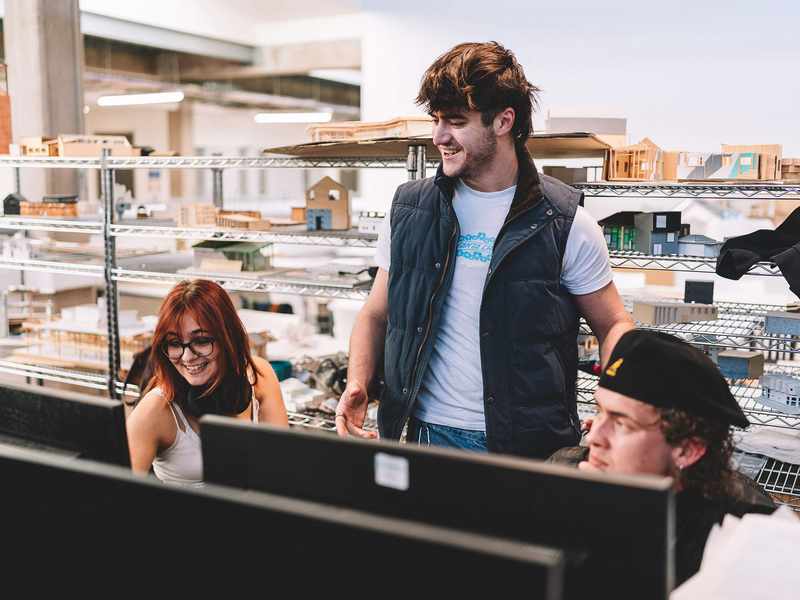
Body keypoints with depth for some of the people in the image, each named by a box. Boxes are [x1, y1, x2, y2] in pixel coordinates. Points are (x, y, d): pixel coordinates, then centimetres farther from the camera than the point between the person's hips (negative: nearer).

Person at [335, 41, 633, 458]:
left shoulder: (565, 224, -6)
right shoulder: (409, 210, 3)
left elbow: (614, 326, 1)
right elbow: (376, 315, 10)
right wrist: (357, 385, -8)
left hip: (530, 441, -2)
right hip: (430, 432, 2)